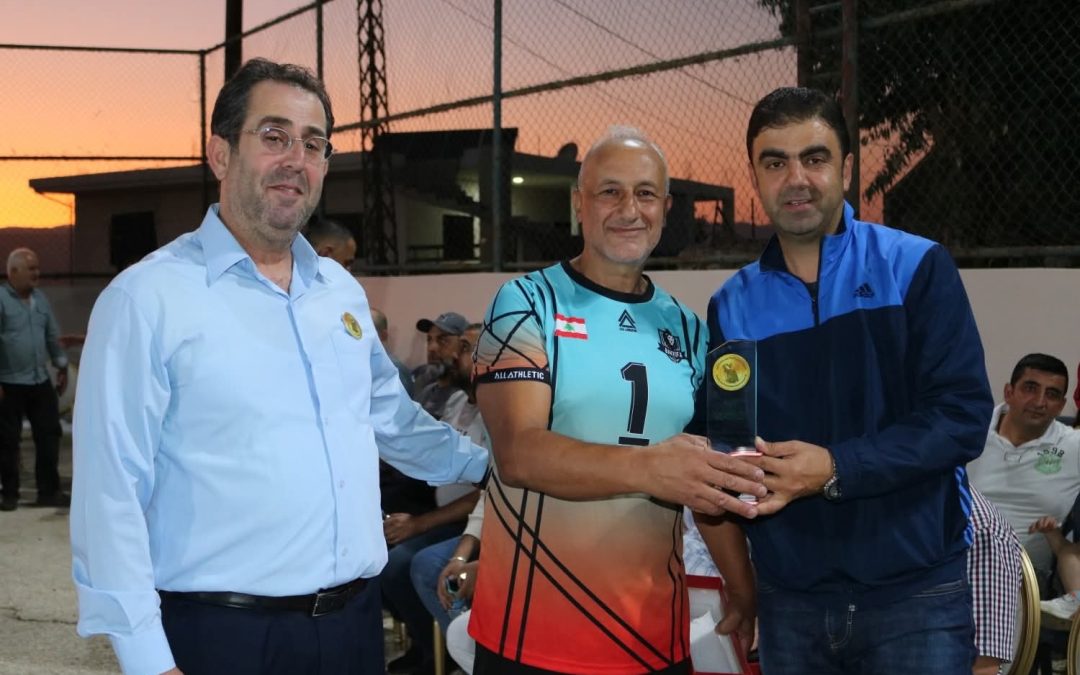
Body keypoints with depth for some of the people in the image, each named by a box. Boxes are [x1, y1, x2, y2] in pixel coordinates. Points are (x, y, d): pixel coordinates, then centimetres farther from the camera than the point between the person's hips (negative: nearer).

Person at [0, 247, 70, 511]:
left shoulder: (41, 299, 10)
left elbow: (53, 336, 17)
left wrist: (62, 367, 16)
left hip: (41, 381, 6)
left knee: (49, 434, 6)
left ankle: (49, 491, 14)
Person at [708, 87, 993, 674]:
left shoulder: (915, 268, -3)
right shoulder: (731, 305, 6)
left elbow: (962, 414, -11)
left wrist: (835, 469, -21)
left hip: (915, 590, -2)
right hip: (788, 598, 3)